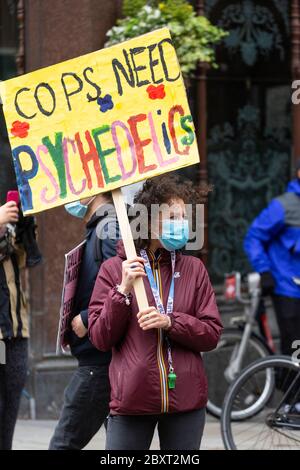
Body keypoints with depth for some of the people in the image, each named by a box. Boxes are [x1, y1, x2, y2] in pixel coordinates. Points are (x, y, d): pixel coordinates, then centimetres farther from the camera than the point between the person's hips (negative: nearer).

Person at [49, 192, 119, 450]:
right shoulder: (100, 228, 17)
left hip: (100, 359, -10)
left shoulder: (109, 227, -13)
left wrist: (86, 319, -17)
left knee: (64, 444, -9)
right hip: (101, 358, 10)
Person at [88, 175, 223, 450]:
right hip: (132, 397, -2)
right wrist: (123, 290, -13)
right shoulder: (114, 269, 1)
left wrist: (170, 322, -13)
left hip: (186, 399, 2)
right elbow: (101, 339, -1)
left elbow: (212, 334, 4)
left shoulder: (194, 269, 7)